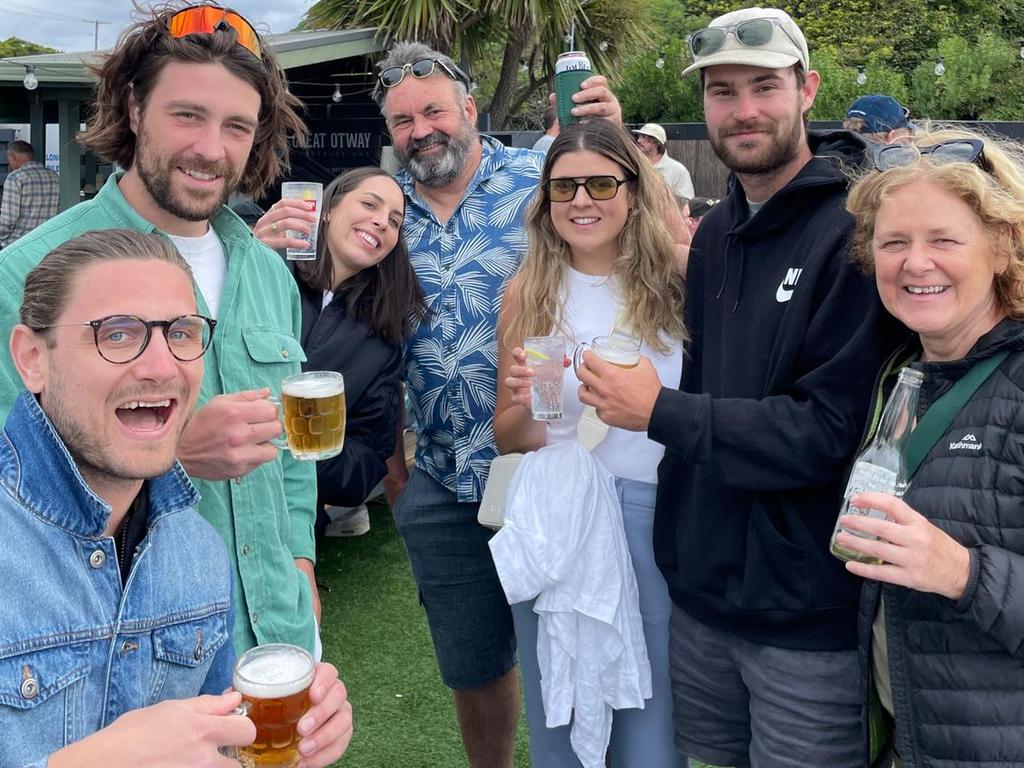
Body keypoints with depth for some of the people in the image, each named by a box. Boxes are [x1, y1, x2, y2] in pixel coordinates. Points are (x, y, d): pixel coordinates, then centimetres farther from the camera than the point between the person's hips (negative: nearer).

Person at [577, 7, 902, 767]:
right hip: (701, 590, 7)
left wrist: (660, 411, -18)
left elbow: (835, 428, -21)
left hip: (808, 617, -6)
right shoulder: (714, 233, 8)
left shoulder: (857, 233, -15)